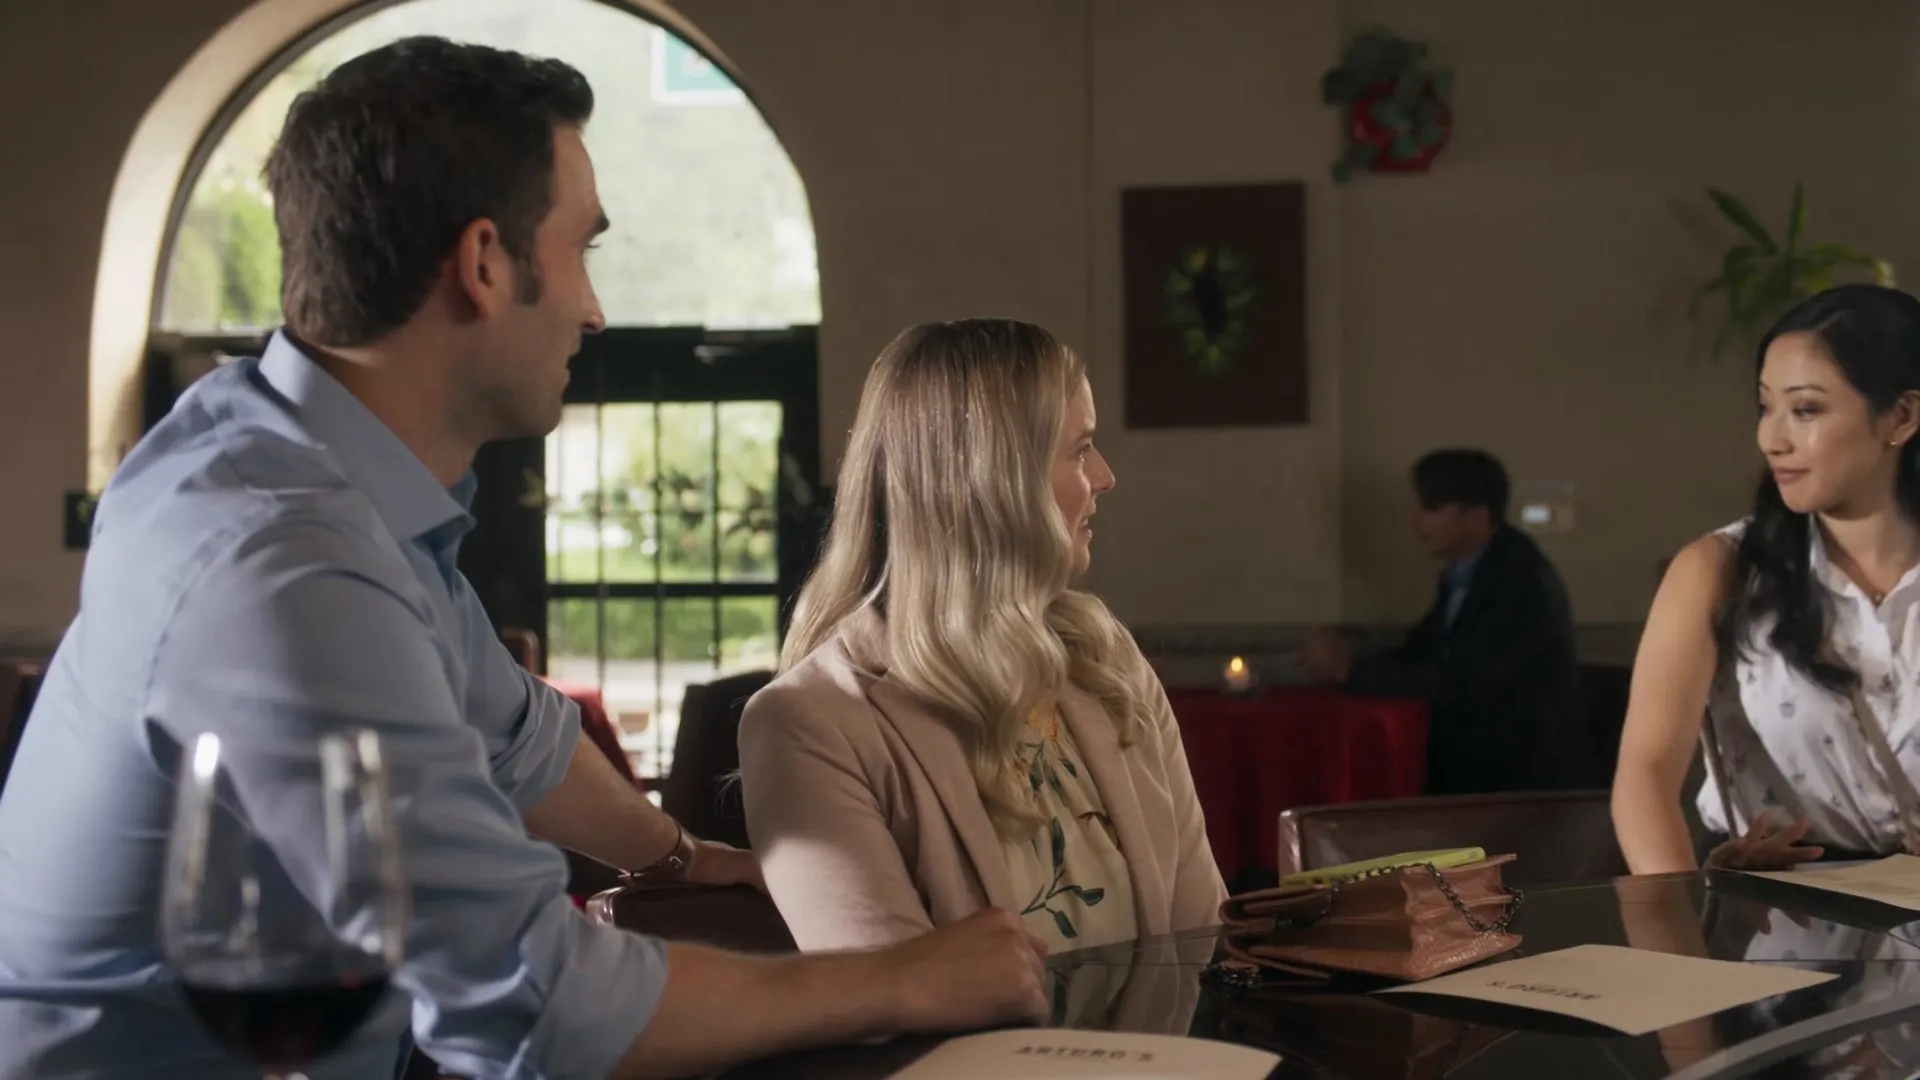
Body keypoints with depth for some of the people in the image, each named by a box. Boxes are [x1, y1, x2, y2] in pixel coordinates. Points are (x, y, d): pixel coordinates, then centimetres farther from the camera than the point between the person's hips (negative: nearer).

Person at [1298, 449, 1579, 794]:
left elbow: (1458, 685, -24)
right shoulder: (1462, 574, 6)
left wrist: (1351, 669, -18)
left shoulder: (1520, 581, -20)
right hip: (1465, 760, 7)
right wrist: (1343, 662, -9)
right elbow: (1417, 654, 9)